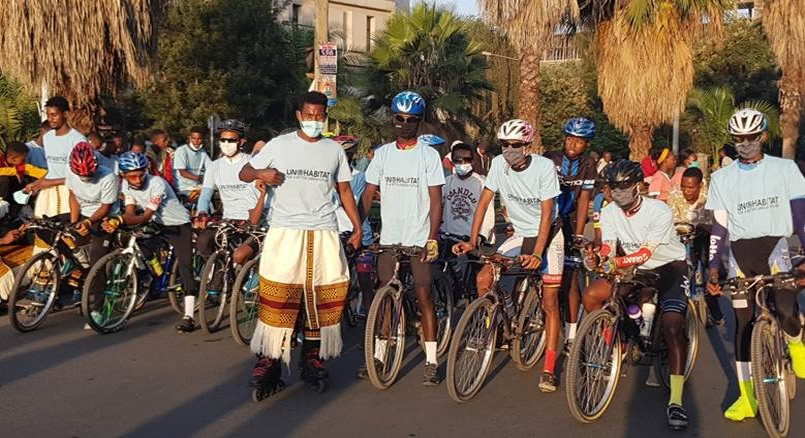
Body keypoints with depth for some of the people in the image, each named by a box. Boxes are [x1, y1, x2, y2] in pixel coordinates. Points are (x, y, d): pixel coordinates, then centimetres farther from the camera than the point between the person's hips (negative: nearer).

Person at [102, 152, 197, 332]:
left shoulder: (157, 184, -29)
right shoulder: (126, 185, -11)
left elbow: (146, 216, -29)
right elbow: (130, 214, -16)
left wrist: (120, 219, -42)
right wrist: (115, 222, -38)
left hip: (178, 224, -7)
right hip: (157, 223, 7)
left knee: (185, 265, -16)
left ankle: (189, 316, -19)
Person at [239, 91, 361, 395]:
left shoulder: (335, 150, 11)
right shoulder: (279, 145, 5)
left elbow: (344, 190, 17)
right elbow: (244, 173, 8)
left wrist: (357, 226, 11)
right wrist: (260, 173, -15)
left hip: (324, 233, 2)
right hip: (285, 231, -2)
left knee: (320, 297, 4)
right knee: (278, 297, -7)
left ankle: (312, 358, 18)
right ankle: (269, 360, 1)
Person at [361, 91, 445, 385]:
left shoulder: (429, 155, -3)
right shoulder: (382, 153, 6)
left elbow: (435, 200, -6)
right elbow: (368, 194, 7)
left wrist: (432, 238, -14)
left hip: (419, 238, -3)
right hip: (388, 237, 3)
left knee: (424, 296, -2)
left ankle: (431, 361, 5)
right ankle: (379, 355, 20)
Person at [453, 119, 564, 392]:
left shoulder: (544, 167, -21)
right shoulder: (499, 164, -10)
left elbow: (547, 213, -22)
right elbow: (484, 201, -8)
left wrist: (537, 253, -31)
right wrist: (472, 241, -17)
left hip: (547, 236, -4)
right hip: (520, 235, 4)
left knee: (549, 303, -7)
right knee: (483, 279, -12)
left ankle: (549, 369, -2)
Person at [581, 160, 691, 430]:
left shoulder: (659, 211, -23)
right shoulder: (609, 212, -8)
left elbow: (645, 253, -31)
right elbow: (608, 249, -17)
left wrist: (617, 263, -49)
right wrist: (596, 259, -42)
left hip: (669, 268, -5)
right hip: (635, 270, 5)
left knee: (672, 327, -25)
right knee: (590, 295, -14)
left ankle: (676, 402, -25)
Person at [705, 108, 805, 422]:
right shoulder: (722, 178, 6)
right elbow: (720, 227, 6)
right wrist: (713, 268, -2)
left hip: (774, 244, -2)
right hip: (740, 251, 2)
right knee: (743, 322, 3)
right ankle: (747, 398, 13)